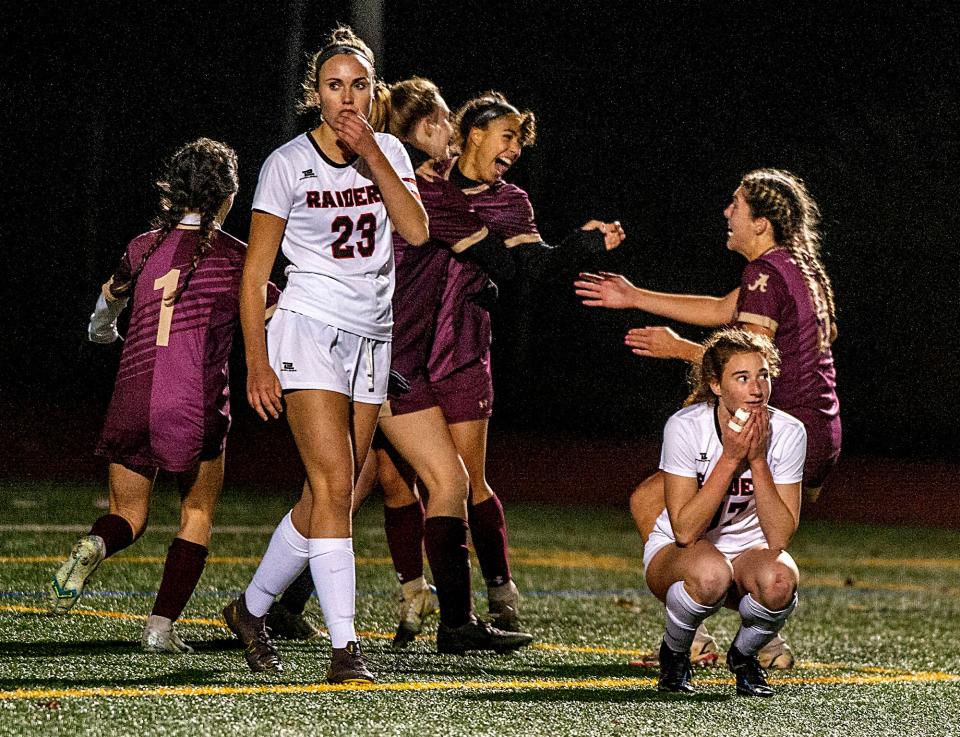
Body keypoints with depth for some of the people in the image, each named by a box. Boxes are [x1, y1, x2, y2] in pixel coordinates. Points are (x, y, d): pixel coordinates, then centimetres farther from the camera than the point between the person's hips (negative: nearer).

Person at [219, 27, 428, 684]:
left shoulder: (389, 152, 9)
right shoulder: (289, 163, -3)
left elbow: (416, 230, -8)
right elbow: (254, 274, -2)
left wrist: (370, 154, -13)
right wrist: (257, 361, -8)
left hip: (372, 340, 5)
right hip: (309, 330, -5)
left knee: (328, 495, 5)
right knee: (335, 485, -17)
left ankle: (251, 610, 25)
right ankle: (345, 648, -20)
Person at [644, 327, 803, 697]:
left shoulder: (787, 432, -15)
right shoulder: (685, 427, -20)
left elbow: (779, 536, -19)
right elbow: (684, 530, -26)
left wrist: (757, 459, -27)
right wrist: (730, 458, -30)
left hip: (749, 553, 2)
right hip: (675, 554, -2)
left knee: (778, 581, -34)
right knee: (710, 572, -39)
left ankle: (743, 655, 0)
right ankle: (674, 653, -5)